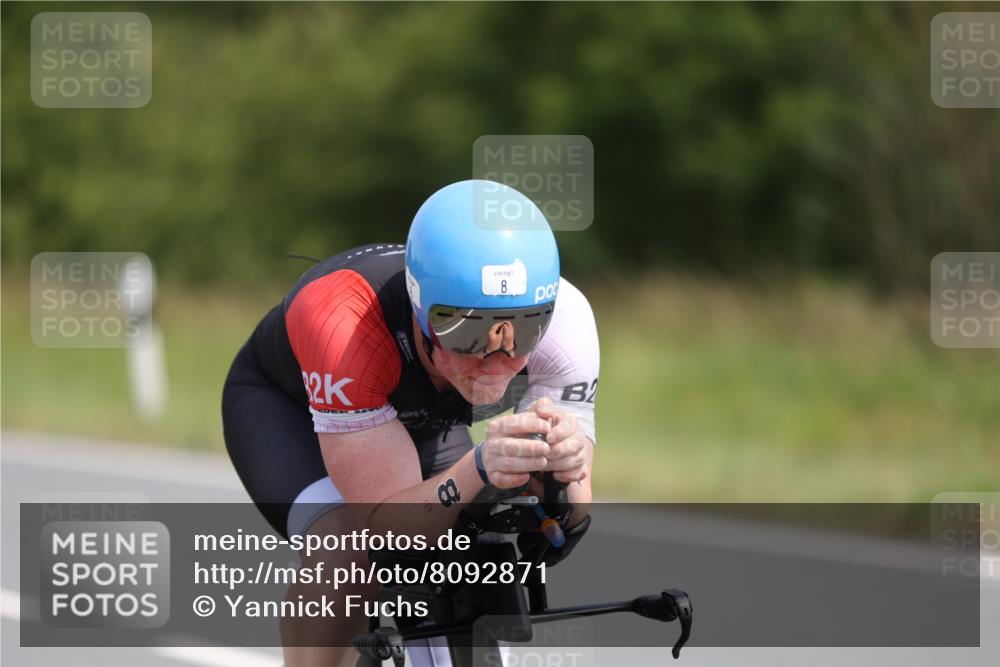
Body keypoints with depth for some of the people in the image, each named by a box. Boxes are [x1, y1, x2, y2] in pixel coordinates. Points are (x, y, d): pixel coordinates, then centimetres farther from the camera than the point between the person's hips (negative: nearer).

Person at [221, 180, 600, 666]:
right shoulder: (345, 321, -44)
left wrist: (565, 472, -56)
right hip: (284, 403, -4)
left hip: (423, 421, 4)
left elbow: (564, 530, -33)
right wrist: (479, 470, -62)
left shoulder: (562, 317, -33)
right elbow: (387, 529, -43)